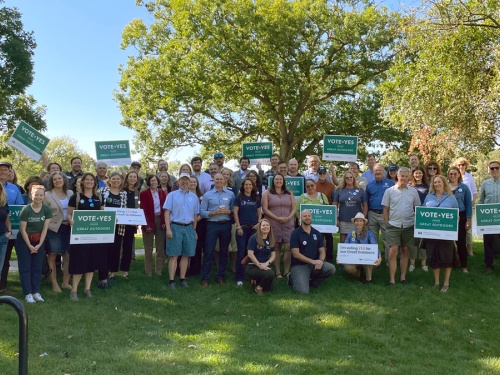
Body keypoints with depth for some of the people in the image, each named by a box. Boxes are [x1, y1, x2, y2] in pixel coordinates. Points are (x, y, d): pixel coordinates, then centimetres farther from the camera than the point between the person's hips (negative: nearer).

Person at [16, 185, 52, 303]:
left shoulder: (47, 209, -9)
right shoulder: (26, 209, -16)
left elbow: (45, 229, -5)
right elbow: (22, 229, -12)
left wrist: (39, 245, -8)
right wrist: (30, 246, -12)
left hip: (39, 240, 3)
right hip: (24, 240, -3)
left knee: (37, 267, 5)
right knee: (25, 267, 0)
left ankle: (36, 292, 11)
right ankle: (28, 294, 3)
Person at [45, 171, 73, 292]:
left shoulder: (70, 193, 8)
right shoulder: (47, 195, -2)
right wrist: (46, 226, -12)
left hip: (69, 227, 3)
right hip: (54, 228, -3)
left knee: (68, 255, 5)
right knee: (52, 255, 4)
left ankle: (66, 282, 19)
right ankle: (54, 284, 13)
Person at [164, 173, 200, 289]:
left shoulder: (194, 197, 12)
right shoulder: (172, 195, 2)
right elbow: (167, 212, -4)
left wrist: (194, 230, 13)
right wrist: (168, 229, -12)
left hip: (189, 228, 4)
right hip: (175, 227, -3)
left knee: (186, 255, 6)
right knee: (174, 255, -2)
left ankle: (182, 279, 15)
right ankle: (171, 280, 2)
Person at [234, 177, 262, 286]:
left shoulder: (256, 199, 10)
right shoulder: (239, 198, 1)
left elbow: (259, 212, 13)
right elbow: (235, 213, -2)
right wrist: (238, 227, -9)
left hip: (254, 227, 3)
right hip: (242, 227, -3)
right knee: (241, 252, -3)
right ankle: (239, 278, 2)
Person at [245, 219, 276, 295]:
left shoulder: (271, 240, 10)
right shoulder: (254, 238, -8)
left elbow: (273, 255, 8)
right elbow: (250, 254, -14)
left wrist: (267, 263, -11)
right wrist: (260, 265, -17)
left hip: (265, 266, 6)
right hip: (252, 267, -6)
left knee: (268, 288, -14)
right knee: (270, 274, -32)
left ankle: (258, 281, 18)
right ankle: (259, 288, -4)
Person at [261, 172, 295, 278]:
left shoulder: (289, 193, 14)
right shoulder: (267, 193, 5)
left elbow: (294, 208, 10)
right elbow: (265, 209, -3)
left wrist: (289, 217, -9)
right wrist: (277, 218, -12)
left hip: (288, 224, 2)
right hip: (273, 224, -2)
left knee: (289, 247, -8)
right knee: (276, 248, 2)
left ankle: (287, 271, 4)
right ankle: (278, 272, 8)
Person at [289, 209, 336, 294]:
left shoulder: (317, 233, 7)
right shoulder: (295, 233, -7)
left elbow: (322, 251, 7)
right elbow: (296, 254, -13)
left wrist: (321, 261, -17)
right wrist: (313, 261, -20)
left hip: (314, 264, 5)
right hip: (299, 265, -4)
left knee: (331, 268, -22)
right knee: (303, 291, -23)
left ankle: (313, 281, 5)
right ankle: (293, 278, 12)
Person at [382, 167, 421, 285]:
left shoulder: (413, 191, 5)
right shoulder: (389, 191, 0)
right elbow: (386, 209, 3)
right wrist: (386, 224, 0)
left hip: (408, 225, 2)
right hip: (393, 225, -2)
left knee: (405, 250, 11)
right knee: (393, 252, -7)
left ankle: (403, 277, 21)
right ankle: (392, 279, -2)